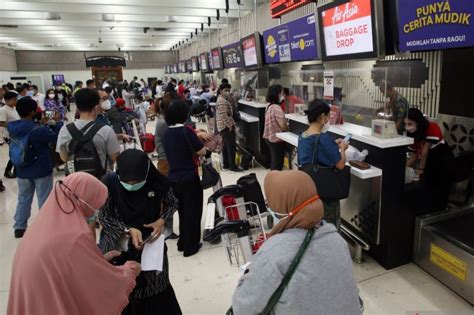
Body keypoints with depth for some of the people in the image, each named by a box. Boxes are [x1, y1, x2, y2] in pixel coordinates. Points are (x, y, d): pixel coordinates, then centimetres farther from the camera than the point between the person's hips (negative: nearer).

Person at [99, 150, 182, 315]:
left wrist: (162, 220, -16)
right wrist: (129, 230, -21)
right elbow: (103, 217, -8)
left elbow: (172, 203, 2)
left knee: (155, 287, 12)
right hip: (119, 243, 0)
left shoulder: (158, 182, -16)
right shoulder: (109, 183, -18)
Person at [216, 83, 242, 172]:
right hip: (226, 126, -11)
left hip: (223, 126, 11)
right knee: (231, 146, -7)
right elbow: (224, 115, -24)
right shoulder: (222, 101, -18)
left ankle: (226, 164, 23)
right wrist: (230, 125, -18)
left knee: (226, 146, 15)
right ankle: (232, 166, -2)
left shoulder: (221, 99, 16)